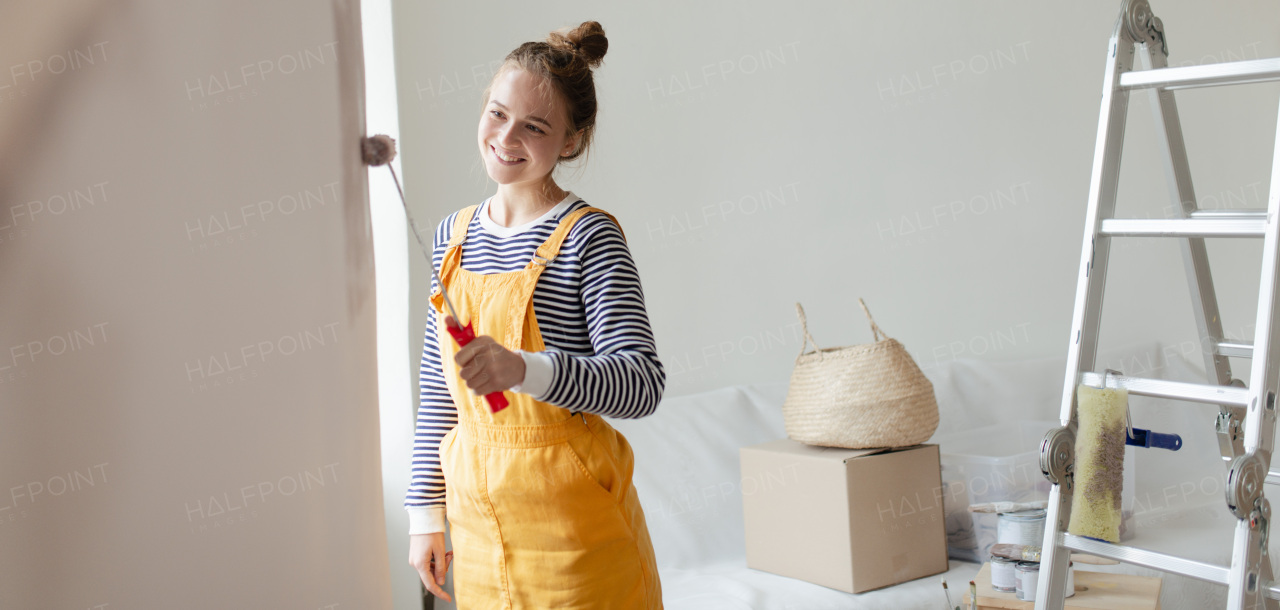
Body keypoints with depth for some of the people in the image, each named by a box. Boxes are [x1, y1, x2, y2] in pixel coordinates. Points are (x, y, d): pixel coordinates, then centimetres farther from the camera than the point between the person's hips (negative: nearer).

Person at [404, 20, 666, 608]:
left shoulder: (587, 236, -11)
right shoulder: (454, 234, 7)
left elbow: (642, 383, -21)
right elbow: (437, 391, 12)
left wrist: (524, 370, -36)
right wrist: (425, 511, 11)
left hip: (571, 518, -5)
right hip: (476, 508, 5)